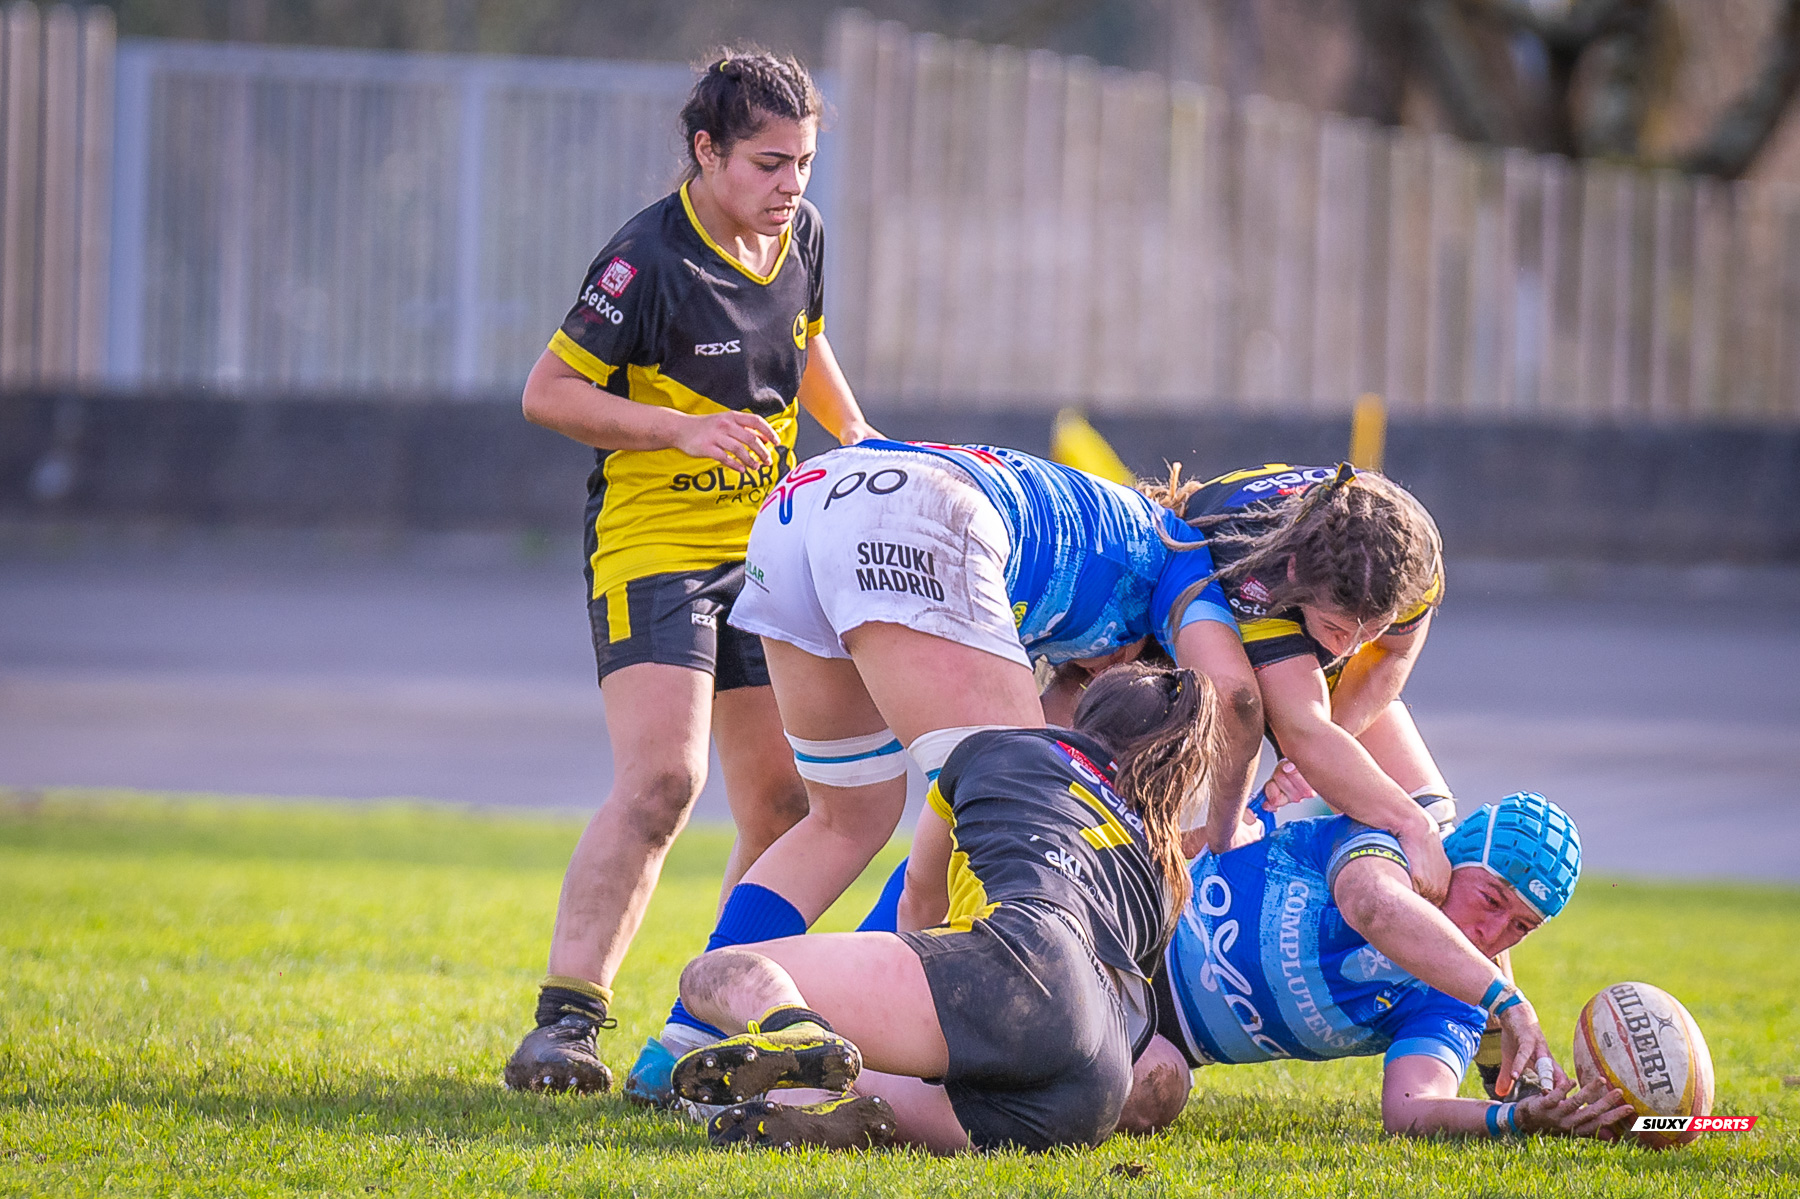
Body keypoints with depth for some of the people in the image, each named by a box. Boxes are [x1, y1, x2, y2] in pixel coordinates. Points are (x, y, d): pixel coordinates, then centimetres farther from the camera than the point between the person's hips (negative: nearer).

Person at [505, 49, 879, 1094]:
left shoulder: (802, 238, 5)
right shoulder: (650, 260, -17)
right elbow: (548, 391, -13)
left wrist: (856, 437, 12)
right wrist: (684, 427, -22)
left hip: (764, 552, 8)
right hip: (651, 546, -8)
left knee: (784, 803, 6)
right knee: (660, 779, -24)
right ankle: (565, 1025, -26)